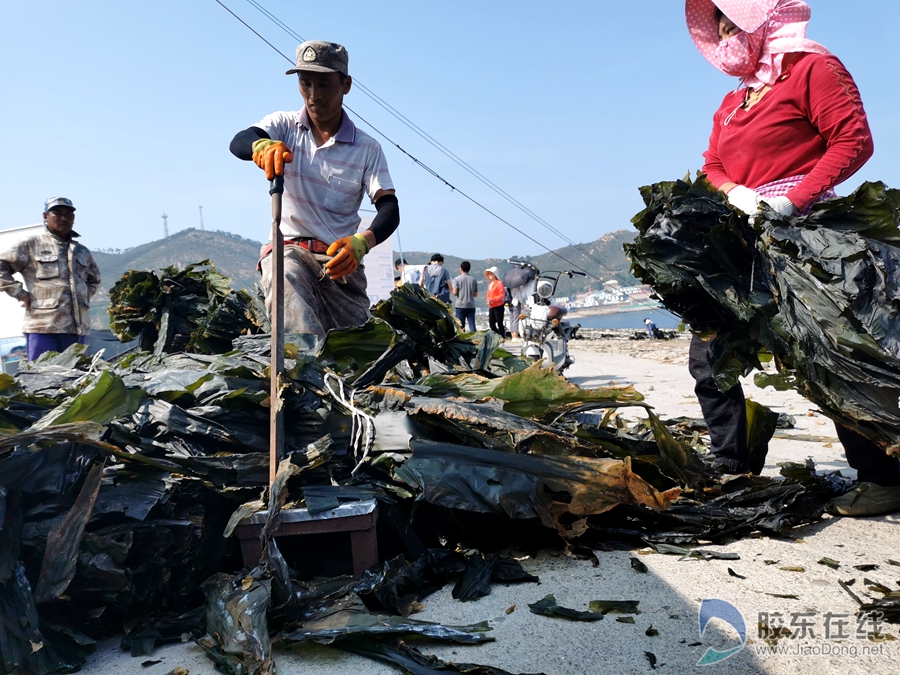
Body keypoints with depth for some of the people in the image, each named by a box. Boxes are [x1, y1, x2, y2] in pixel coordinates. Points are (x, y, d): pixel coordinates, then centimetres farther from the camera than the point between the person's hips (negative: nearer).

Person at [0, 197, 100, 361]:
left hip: (78, 328, 5)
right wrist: (21, 294, -4)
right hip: (43, 328, -5)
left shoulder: (82, 252, 20)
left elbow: (94, 280, 34)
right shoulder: (31, 245, 4)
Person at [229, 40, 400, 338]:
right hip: (288, 248, -1)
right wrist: (261, 145, -39)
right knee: (288, 280, -36)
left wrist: (362, 242, -29)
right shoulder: (284, 126, 7)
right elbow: (238, 143, -14)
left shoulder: (367, 148, 5)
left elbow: (389, 208, -7)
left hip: (342, 261, 2)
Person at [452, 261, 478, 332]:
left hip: (460, 305, -2)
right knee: (472, 325, 1)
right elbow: (476, 294, 7)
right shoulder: (474, 279, 5)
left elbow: (455, 292, -9)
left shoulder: (457, 279, -4)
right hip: (471, 306, 2)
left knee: (461, 326, 5)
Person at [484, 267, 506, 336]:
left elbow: (502, 295, -15)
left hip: (498, 306, -8)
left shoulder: (499, 283, -8)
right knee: (492, 324, 8)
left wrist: (493, 299, -24)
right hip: (491, 307, 8)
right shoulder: (490, 284, 16)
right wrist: (488, 301, 1)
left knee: (499, 323, -4)